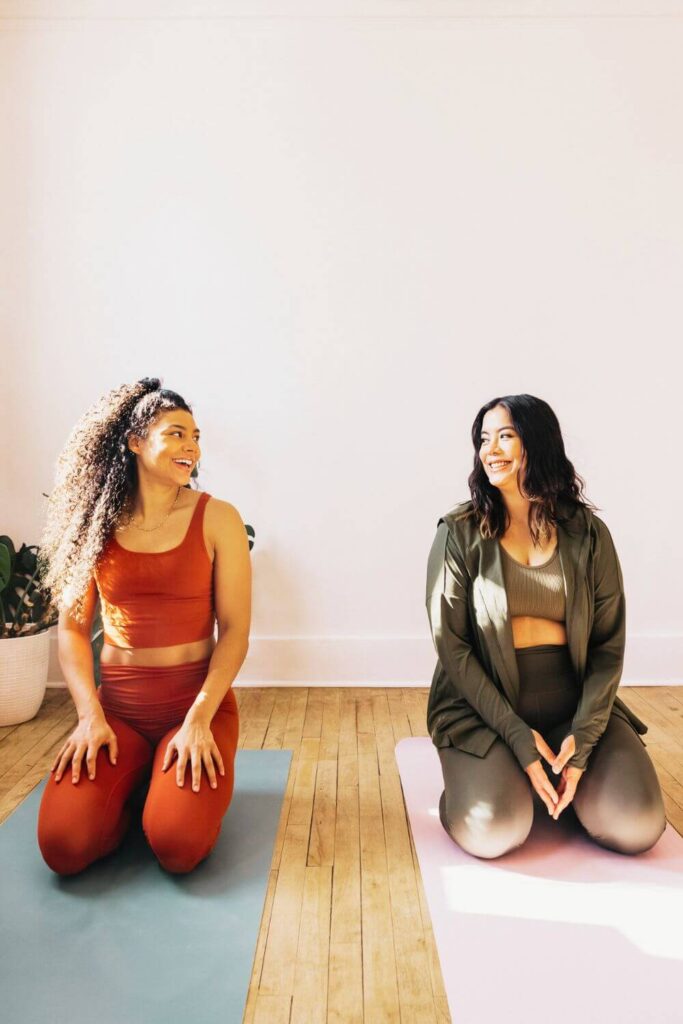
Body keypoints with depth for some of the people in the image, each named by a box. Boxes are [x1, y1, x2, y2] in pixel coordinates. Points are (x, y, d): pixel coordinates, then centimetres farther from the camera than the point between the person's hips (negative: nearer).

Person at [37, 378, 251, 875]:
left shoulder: (217, 518, -6)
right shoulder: (96, 522, 1)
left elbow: (235, 630, -8)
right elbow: (71, 628, 2)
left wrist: (199, 720, -15)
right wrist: (90, 716, -9)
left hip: (200, 700, -2)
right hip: (117, 704, 2)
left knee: (178, 846, -20)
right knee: (63, 846, -15)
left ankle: (179, 781, 14)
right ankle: (129, 786, 17)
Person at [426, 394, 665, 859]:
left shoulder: (587, 533, 3)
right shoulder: (460, 532, -3)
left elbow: (608, 645, 2)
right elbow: (451, 645, -7)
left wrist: (583, 735, -12)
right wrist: (517, 734, -14)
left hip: (573, 702, 3)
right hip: (483, 704, -2)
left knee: (637, 827, -16)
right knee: (493, 832, -25)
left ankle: (554, 775, 15)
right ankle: (487, 774, 10)